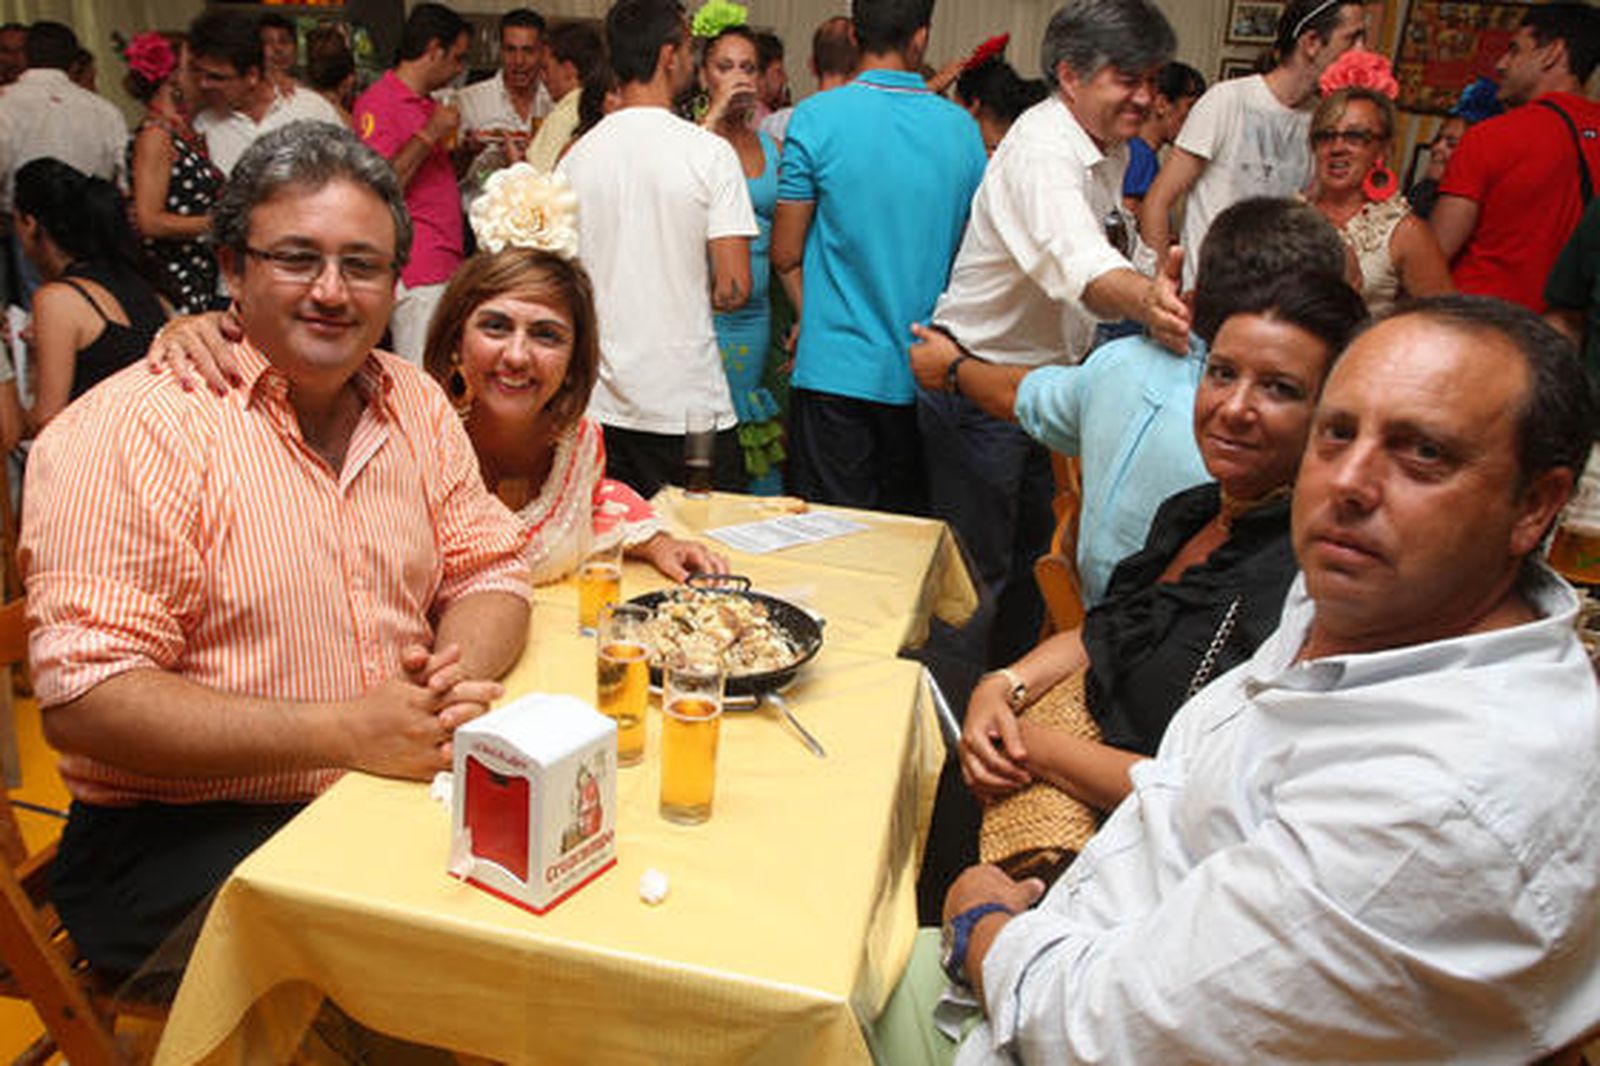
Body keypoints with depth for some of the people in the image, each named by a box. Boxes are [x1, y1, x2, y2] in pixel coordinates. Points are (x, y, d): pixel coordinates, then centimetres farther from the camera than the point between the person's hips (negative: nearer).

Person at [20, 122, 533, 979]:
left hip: (396, 791, 6)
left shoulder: (415, 404, 8)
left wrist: (458, 673, -12)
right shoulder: (128, 430, -11)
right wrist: (347, 733, -23)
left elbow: (488, 571, 11)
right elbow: (84, 698, -16)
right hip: (182, 836, -6)